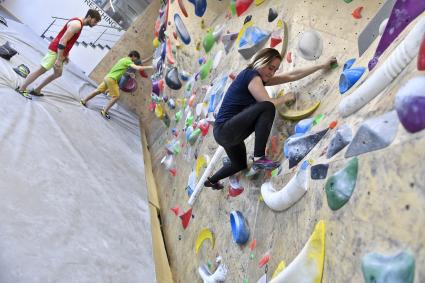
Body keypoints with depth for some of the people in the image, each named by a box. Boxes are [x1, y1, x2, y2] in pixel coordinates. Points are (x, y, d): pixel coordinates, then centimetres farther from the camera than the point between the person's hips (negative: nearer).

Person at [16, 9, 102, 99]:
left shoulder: (78, 22, 13)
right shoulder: (77, 25, -19)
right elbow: (62, 41, -25)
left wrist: (66, 55, 22)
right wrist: (59, 59, -27)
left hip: (59, 52, 10)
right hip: (56, 51, -10)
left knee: (58, 73, 18)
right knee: (41, 70, -6)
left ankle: (37, 90, 26)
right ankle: (22, 89, 3)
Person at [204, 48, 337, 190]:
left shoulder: (259, 76, 13)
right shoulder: (251, 74, -13)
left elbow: (292, 75, 14)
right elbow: (267, 103, -21)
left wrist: (322, 65, 15)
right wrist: (284, 98, -1)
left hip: (224, 132, 10)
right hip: (225, 130, -10)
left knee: (240, 164, 30)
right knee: (267, 108, -26)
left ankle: (212, 180, 49)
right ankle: (259, 158, -24)